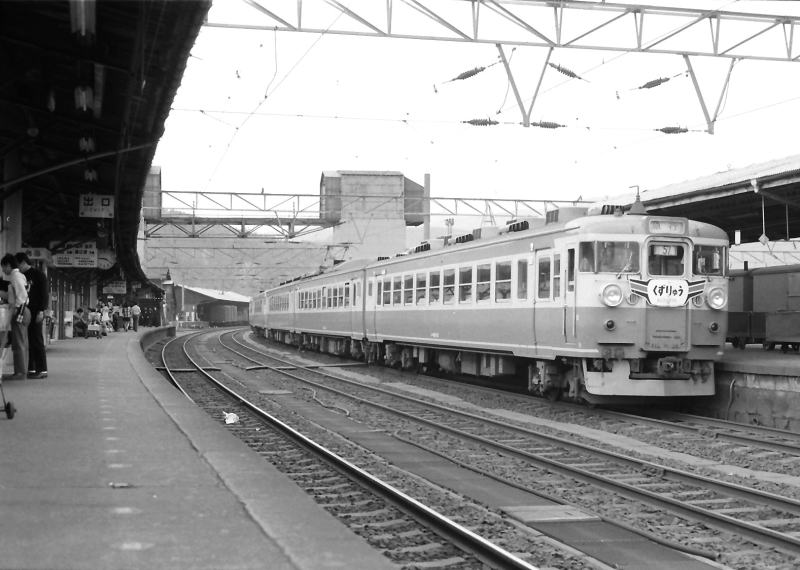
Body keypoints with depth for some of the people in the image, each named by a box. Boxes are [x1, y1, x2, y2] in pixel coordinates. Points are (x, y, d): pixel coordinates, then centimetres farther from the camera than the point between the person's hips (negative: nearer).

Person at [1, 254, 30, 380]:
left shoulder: (15, 276, -12)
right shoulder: (20, 276, 16)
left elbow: (22, 295, -21)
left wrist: (16, 308, -17)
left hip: (19, 311, -10)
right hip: (23, 311, 10)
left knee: (19, 343, -7)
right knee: (22, 343, 13)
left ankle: (20, 372, -6)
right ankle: (22, 371, 18)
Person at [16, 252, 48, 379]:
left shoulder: (38, 275, -3)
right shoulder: (22, 277, 17)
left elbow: (45, 294, -8)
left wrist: (41, 311, -15)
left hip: (35, 312, -7)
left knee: (37, 341, -8)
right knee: (28, 342, 4)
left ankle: (42, 370, -7)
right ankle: (31, 369, 7)